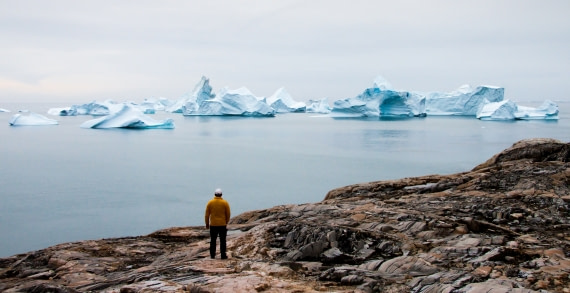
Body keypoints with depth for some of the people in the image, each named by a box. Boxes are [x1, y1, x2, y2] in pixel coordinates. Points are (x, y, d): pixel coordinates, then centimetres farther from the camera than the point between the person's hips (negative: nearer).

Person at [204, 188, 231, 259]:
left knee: (213, 241, 10)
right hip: (222, 225, -1)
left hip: (213, 225, 1)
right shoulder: (225, 203, -4)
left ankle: (212, 255, 13)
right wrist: (226, 222, 15)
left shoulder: (210, 202, -2)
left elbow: (207, 214, 1)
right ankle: (223, 255, 4)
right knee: (222, 241, 4)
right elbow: (228, 214, 1)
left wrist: (207, 223, 12)